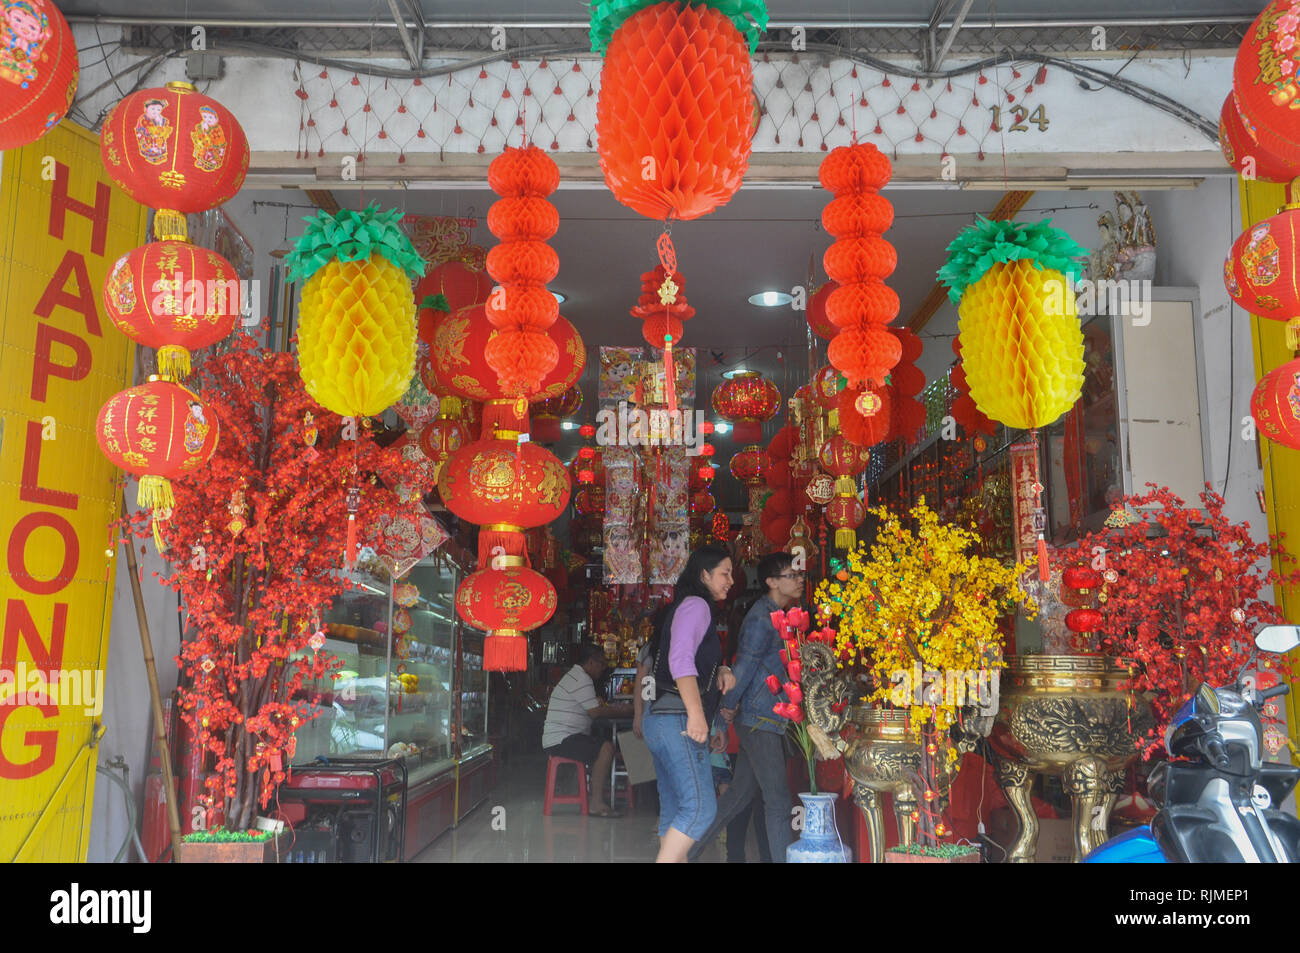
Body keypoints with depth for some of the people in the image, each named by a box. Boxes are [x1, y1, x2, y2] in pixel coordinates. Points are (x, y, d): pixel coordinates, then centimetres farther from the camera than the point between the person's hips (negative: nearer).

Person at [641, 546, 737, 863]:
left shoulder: (686, 607, 23)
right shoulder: (696, 605, -7)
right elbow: (680, 659, -22)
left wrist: (720, 672, 7)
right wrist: (696, 713, -29)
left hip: (661, 717, 11)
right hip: (677, 718, -11)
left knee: (675, 810, 11)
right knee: (700, 806, -15)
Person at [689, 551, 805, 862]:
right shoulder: (761, 618, -15)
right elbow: (744, 666, -14)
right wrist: (728, 707, -7)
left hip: (765, 721, 10)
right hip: (760, 720, -10)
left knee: (738, 796, 14)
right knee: (778, 801, -6)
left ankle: (688, 851, 23)